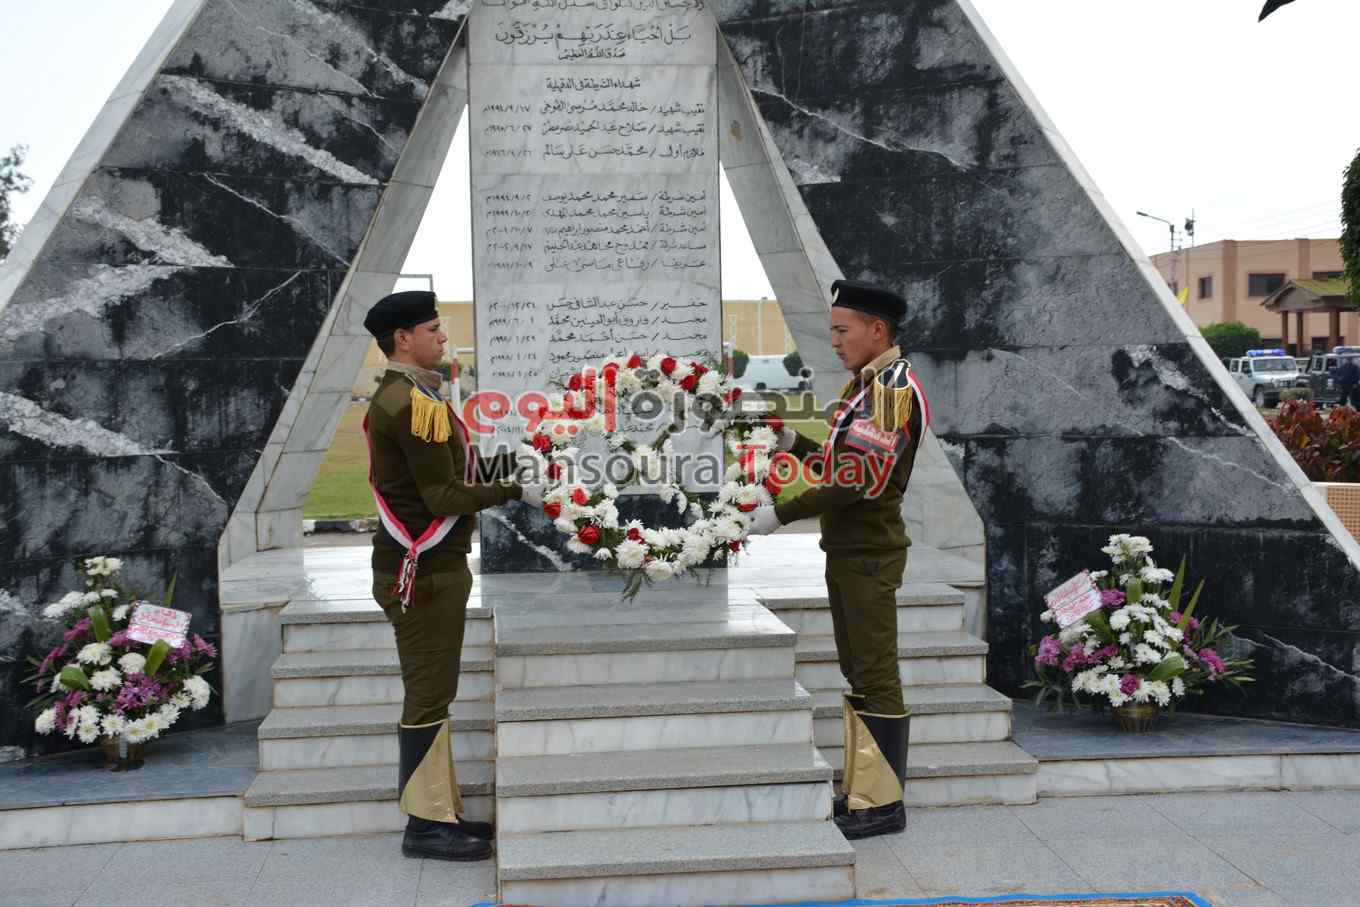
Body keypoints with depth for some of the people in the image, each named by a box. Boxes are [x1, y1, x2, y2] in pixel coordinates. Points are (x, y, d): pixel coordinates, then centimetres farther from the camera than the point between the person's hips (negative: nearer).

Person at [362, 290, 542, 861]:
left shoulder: (393, 398, 15)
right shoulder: (417, 403, -18)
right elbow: (445, 497, -20)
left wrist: (486, 469, 10)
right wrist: (515, 493, -12)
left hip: (427, 565, 10)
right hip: (425, 571, -10)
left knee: (432, 694, 15)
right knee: (429, 696, -4)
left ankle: (442, 811, 23)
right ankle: (426, 825, 4)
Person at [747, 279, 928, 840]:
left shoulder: (893, 387, -15)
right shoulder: (864, 384, 16)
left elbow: (858, 481, -23)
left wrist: (781, 515, -22)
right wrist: (795, 445, 5)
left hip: (870, 555, -10)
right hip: (846, 550, 10)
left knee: (876, 678, -4)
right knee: (857, 674, 14)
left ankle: (883, 802, 3)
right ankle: (860, 789, 23)